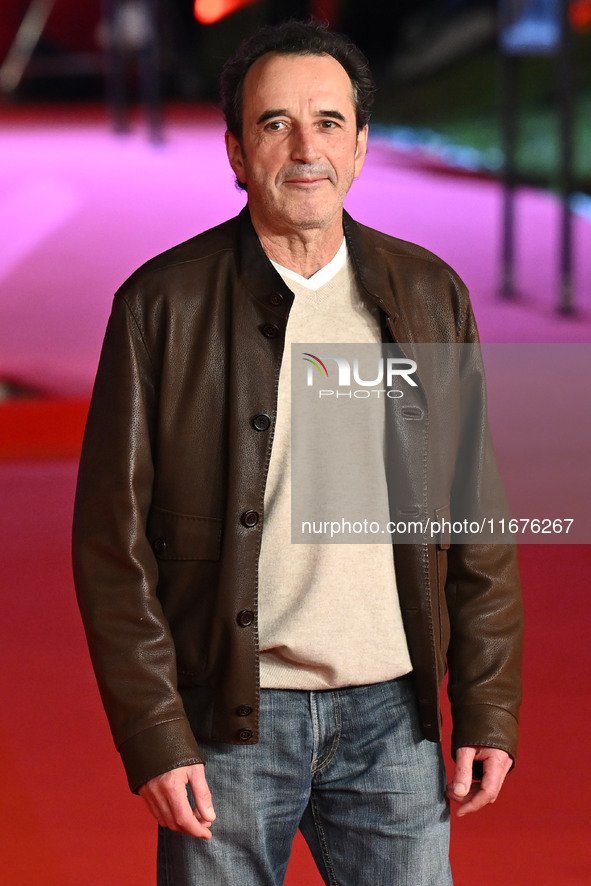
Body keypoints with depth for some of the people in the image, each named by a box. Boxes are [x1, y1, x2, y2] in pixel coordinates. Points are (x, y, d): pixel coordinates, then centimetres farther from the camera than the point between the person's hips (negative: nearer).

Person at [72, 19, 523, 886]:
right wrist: (154, 739, -9)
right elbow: (114, 538, -4)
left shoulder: (431, 294, 5)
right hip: (228, 722, -2)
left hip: (391, 717, 2)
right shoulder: (163, 303, -4)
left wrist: (488, 713, 4)